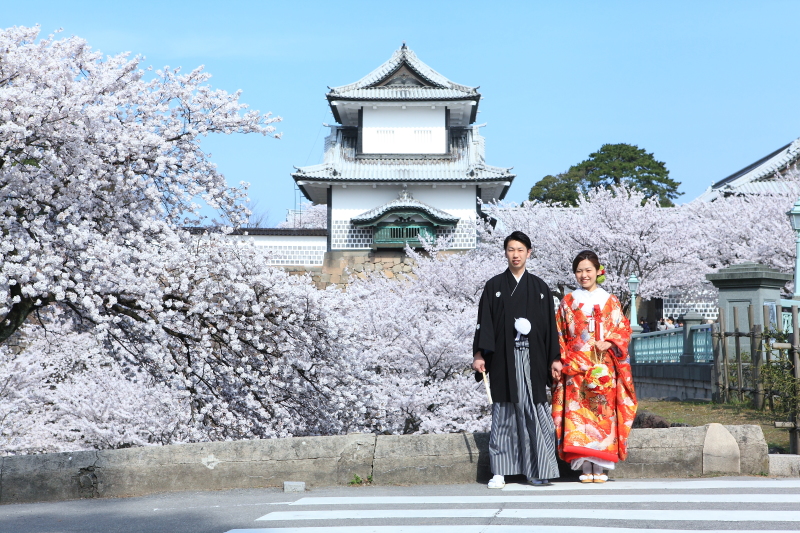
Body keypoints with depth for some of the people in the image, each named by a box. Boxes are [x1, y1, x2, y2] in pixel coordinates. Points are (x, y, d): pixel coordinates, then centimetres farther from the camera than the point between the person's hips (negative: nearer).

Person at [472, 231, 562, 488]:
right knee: (503, 413, 0)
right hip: (504, 358, -1)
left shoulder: (539, 288, 12)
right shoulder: (494, 286, 9)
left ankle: (540, 470, 1)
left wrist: (555, 358, 4)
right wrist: (479, 355, -6)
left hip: (533, 358, 1)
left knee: (536, 411, -4)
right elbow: (484, 322, 4)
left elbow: (550, 324, 10)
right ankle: (500, 472, 4)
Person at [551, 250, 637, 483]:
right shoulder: (568, 302, 11)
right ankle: (585, 468, -4)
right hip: (576, 368, 0)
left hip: (604, 368, 0)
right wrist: (561, 361, -1)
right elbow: (559, 335, 10)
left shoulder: (610, 301, 11)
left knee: (603, 412, -4)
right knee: (578, 413, -7)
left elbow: (623, 331, 7)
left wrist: (609, 343, -11)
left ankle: (600, 468, 0)